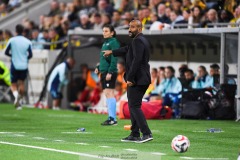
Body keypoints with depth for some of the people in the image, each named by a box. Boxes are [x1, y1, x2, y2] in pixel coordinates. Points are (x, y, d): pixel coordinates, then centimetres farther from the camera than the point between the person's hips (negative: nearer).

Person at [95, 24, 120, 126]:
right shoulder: (105, 43, 19)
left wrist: (110, 72, -22)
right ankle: (111, 117, 9)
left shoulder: (113, 42, -8)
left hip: (110, 72, -9)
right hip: (104, 72, 9)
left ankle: (113, 118, -13)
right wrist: (98, 68, 13)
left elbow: (114, 59, -16)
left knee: (109, 93, -12)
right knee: (107, 94, 7)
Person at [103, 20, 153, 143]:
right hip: (142, 80, 10)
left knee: (134, 106, -11)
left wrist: (130, 78, -25)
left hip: (137, 80, -10)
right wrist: (112, 52, 46)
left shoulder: (138, 41, -14)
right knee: (133, 106, 14)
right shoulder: (140, 40, 19)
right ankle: (134, 135, 16)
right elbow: (128, 50, 36)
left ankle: (147, 134, -16)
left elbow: (136, 60, -23)